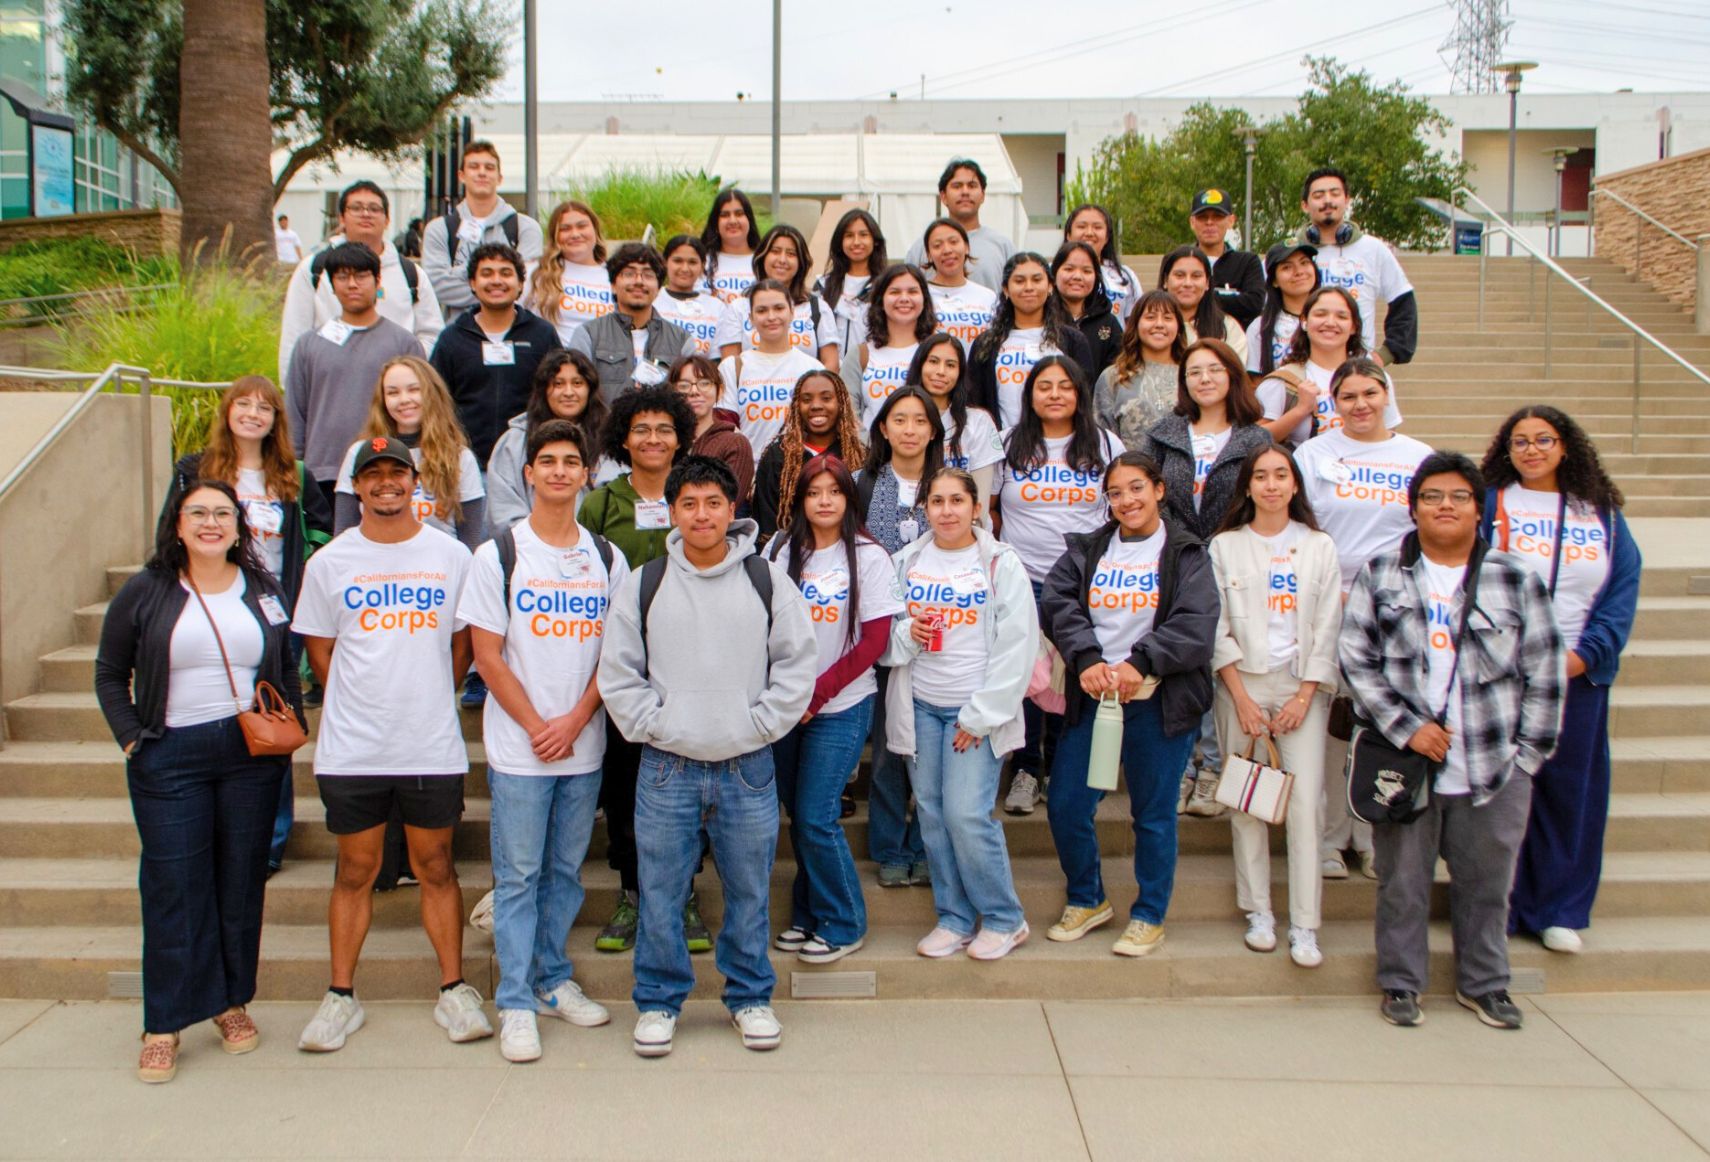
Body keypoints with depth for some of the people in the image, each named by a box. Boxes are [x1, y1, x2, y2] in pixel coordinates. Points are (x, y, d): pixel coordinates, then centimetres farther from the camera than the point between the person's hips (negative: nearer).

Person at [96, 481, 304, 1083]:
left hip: (252, 755, 2)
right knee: (173, 887, 1)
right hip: (170, 758, -2)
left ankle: (233, 1001, 23)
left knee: (242, 883, 8)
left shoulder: (264, 591, 8)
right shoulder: (145, 593, 2)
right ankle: (164, 1024, 10)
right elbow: (110, 674, 7)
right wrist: (131, 739, -2)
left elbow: (287, 672, 15)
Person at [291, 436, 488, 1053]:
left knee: (436, 868, 9)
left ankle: (454, 990, 19)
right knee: (355, 872, 10)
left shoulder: (451, 555, 3)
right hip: (352, 748, 1)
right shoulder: (330, 562, 4)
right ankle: (341, 995, 22)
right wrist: (361, 705, 5)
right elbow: (319, 649, 10)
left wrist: (427, 699, 5)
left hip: (433, 746, 0)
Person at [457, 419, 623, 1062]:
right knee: (518, 875, 1)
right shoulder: (497, 557, -1)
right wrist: (537, 727, -9)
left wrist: (575, 720, -8)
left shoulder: (607, 558, 7)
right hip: (518, 748, -3)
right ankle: (516, 1003, 10)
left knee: (566, 871, 12)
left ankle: (554, 982, 26)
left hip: (584, 745, 3)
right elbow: (486, 655, -3)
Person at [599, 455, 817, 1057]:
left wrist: (759, 726, -6)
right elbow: (618, 672, 5)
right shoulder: (643, 585, 3)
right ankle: (658, 1000, 24)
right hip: (666, 768, 0)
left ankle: (750, 997, 27)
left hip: (747, 768, 0)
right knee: (660, 893, 7)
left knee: (749, 891, 10)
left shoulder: (768, 582, 1)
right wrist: (652, 727, -5)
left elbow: (797, 665, 2)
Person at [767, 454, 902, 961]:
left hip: (841, 708, -3)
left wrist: (818, 692, -13)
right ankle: (808, 916, 28)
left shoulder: (869, 557, -4)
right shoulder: (780, 549, 5)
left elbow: (874, 641, -7)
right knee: (798, 814, 10)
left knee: (816, 820, -6)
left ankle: (842, 924, 12)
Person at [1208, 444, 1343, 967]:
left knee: (1306, 802, -7)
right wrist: (1241, 698, -7)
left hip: (1302, 686, 0)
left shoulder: (1319, 547, 7)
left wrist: (1304, 697, -5)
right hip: (1242, 683, 0)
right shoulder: (1225, 546, 5)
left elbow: (1327, 629, 4)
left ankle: (1304, 925, -2)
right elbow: (1216, 627, 1)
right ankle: (1258, 912, 13)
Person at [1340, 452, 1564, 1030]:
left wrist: (1528, 754, 2)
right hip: (1406, 763, -1)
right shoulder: (1380, 575, 3)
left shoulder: (1516, 579, 4)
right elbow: (1356, 660, -2)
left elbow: (1545, 673, 6)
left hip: (1495, 769, 1)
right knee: (1402, 881, 7)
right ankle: (1400, 984, 23)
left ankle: (1483, 983, 30)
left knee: (1487, 883, 11)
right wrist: (1406, 728, -10)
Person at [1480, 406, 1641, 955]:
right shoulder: (1490, 505, 3)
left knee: (1571, 789, 8)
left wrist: (1586, 653, -9)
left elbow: (1624, 589, 4)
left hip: (1579, 673, 3)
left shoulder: (1603, 514, 10)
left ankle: (1558, 909, 20)